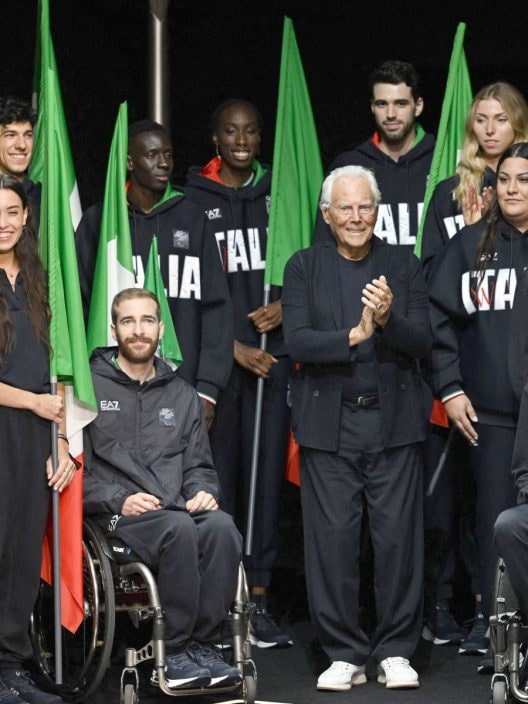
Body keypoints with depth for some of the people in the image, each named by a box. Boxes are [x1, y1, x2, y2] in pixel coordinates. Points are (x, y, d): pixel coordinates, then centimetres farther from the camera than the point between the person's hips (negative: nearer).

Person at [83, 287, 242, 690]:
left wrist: (203, 491, 2)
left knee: (221, 526, -30)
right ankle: (174, 649, -26)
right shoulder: (91, 387, 6)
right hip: (116, 516, -4)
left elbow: (199, 465, 25)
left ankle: (202, 643, -23)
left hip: (179, 510, 4)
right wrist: (119, 500, -13)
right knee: (179, 529, -36)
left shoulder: (182, 396, 22)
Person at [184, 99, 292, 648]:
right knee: (220, 474, -4)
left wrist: (287, 305, -4)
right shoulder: (193, 200, 3)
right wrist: (233, 347, -8)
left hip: (273, 350, 3)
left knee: (267, 473, -1)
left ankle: (258, 598, 2)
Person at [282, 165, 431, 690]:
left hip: (393, 424, 0)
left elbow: (422, 342, -1)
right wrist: (353, 336, -21)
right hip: (329, 424, 0)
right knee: (331, 539, -1)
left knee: (398, 537, 0)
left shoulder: (403, 266, 8)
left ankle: (396, 651, 11)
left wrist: (389, 319, -21)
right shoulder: (304, 268, 6)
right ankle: (344, 655, 9)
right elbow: (296, 342, -7)